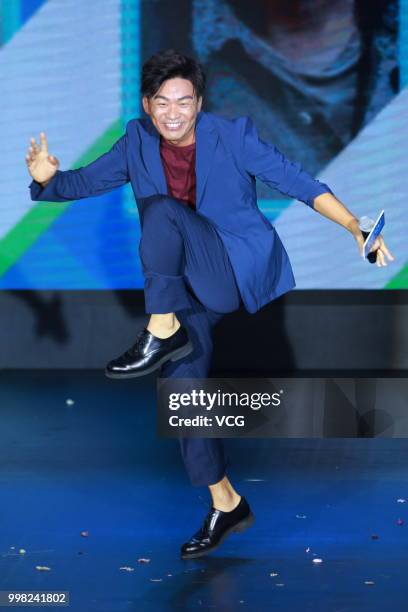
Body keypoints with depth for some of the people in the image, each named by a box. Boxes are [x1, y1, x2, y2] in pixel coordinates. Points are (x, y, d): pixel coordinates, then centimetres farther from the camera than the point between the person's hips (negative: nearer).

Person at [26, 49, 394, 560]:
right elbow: (87, 181, 10)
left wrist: (356, 227, -20)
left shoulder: (233, 136, -8)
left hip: (242, 271, -5)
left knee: (161, 209, -27)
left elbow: (298, 181, -9)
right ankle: (225, 503, 4)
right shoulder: (138, 142, 3)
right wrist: (48, 178, -14)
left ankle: (162, 331, -20)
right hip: (187, 287, 5)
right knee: (181, 381, -9)